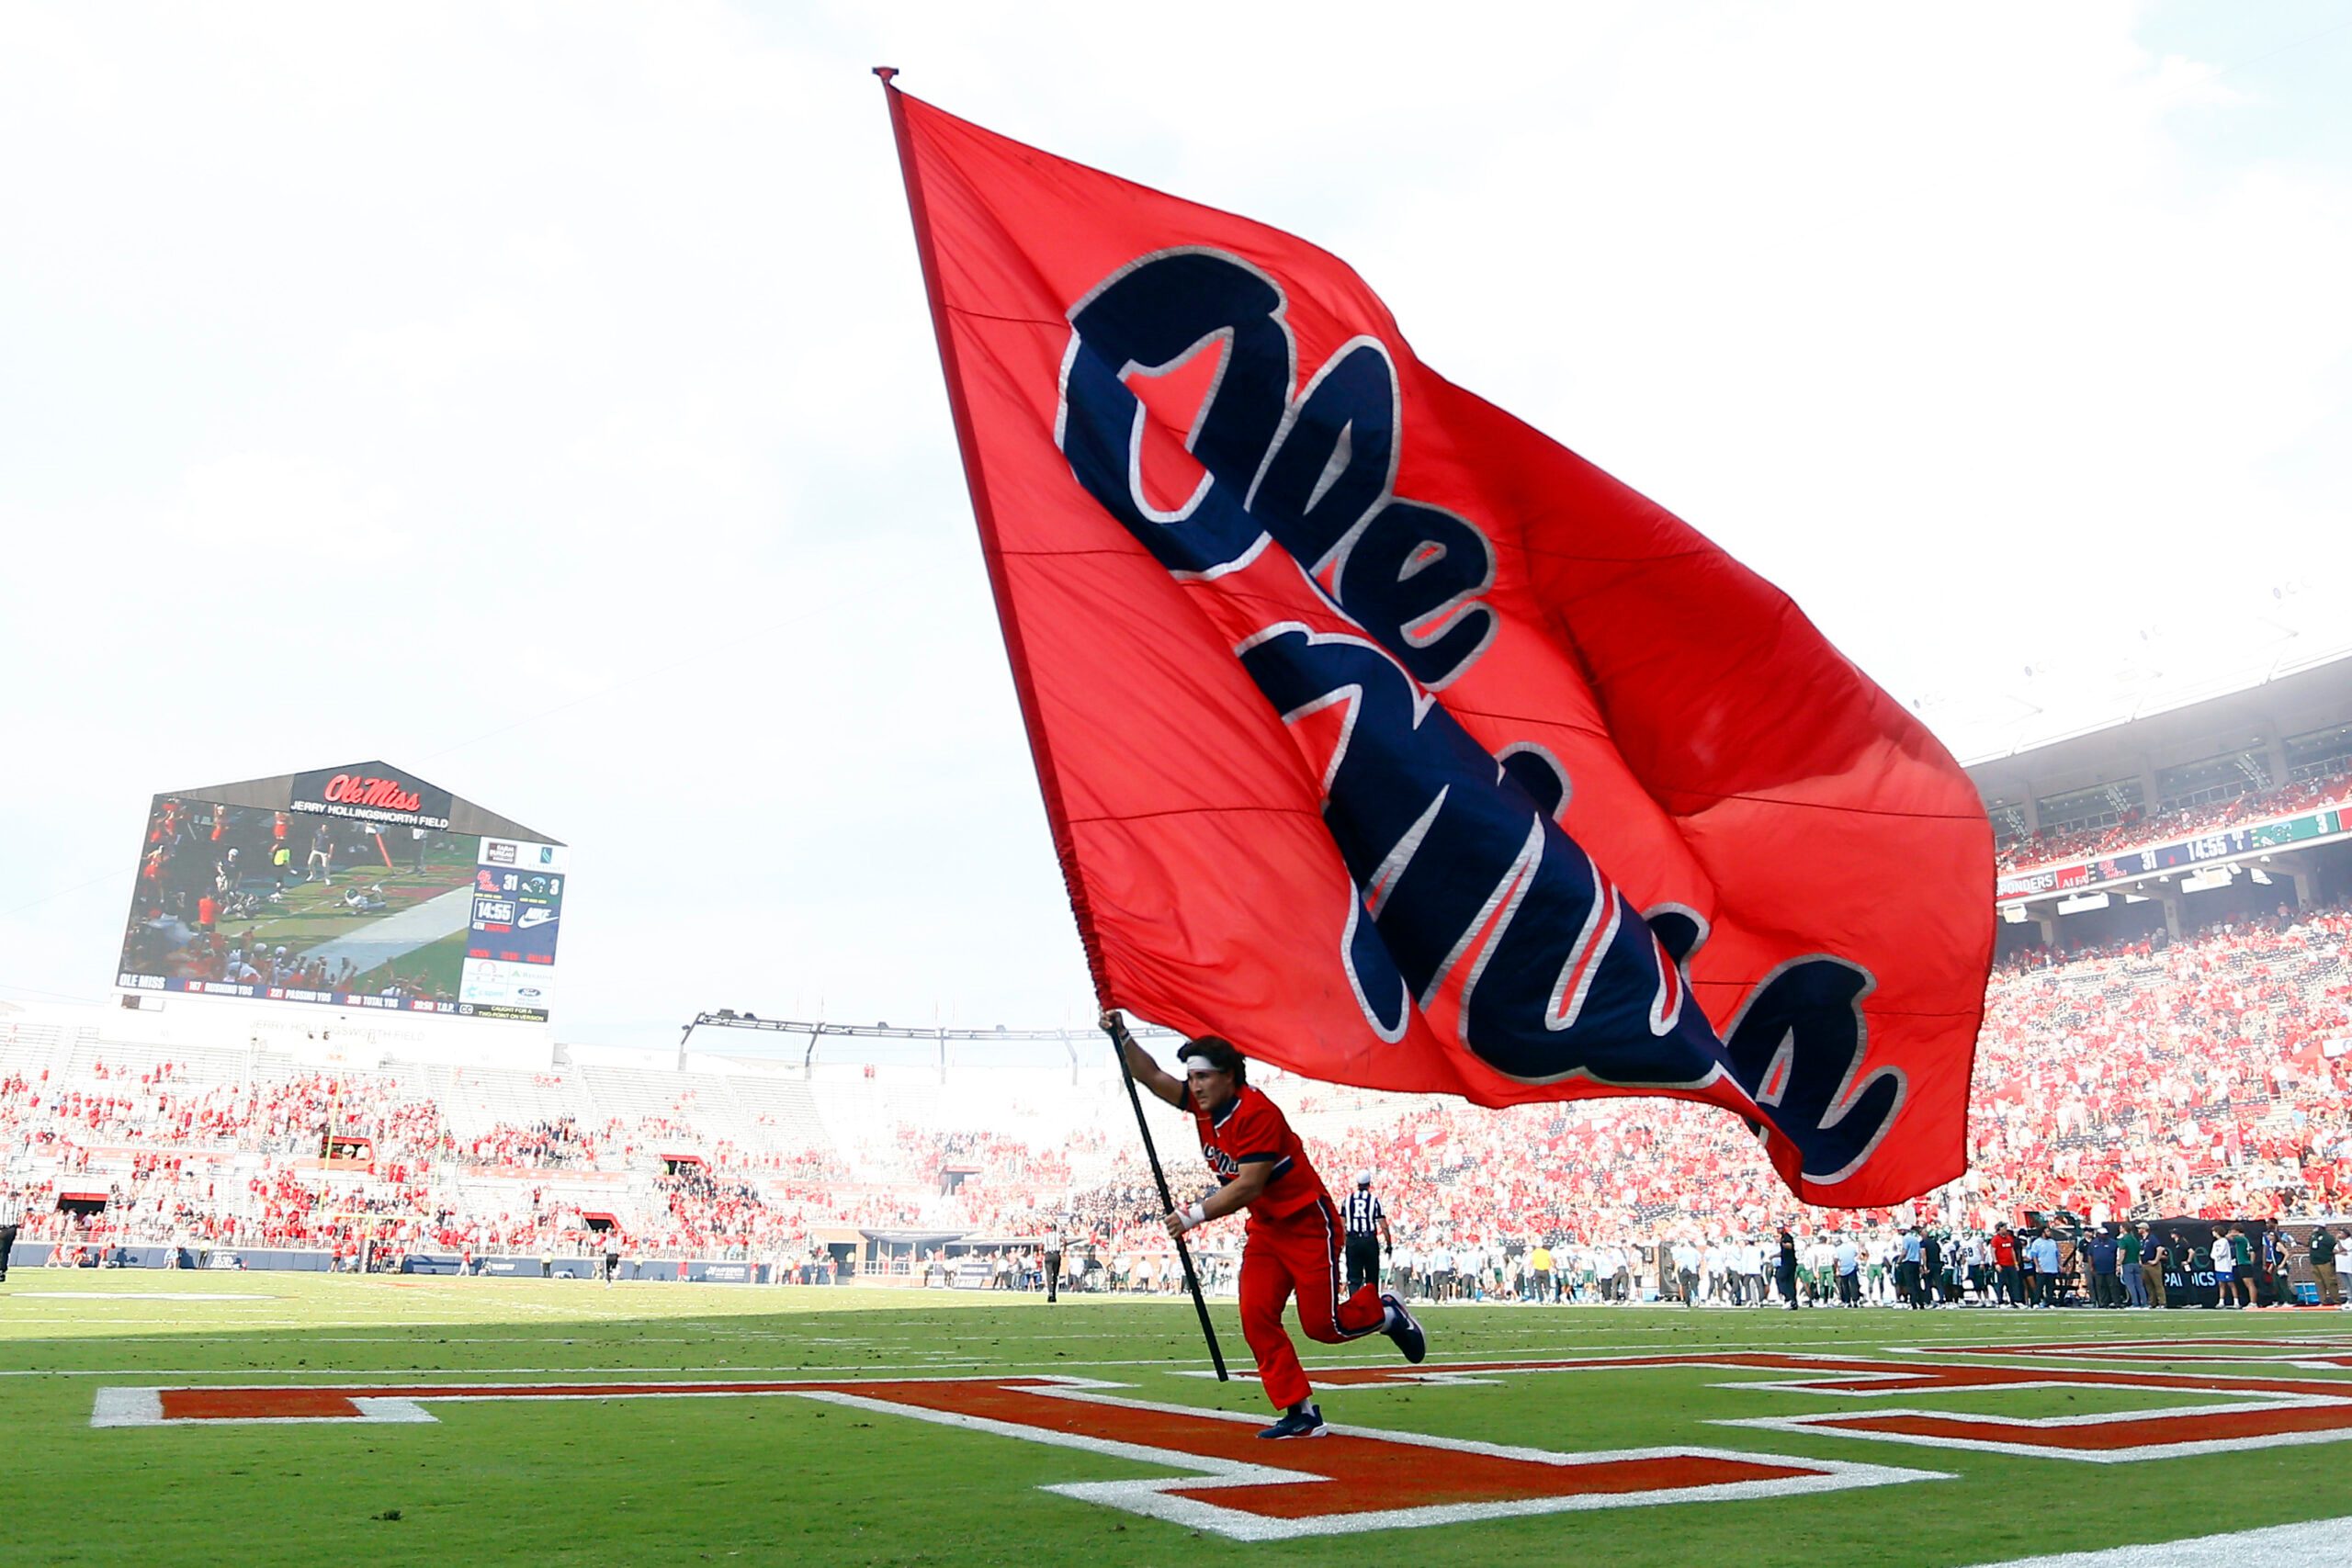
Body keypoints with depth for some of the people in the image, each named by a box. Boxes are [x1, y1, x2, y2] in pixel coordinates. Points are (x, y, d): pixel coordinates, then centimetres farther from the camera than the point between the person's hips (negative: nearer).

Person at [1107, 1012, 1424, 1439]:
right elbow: (1152, 1077, 3)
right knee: (1256, 1317, -5)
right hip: (1264, 1229, 8)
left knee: (1321, 1324, -4)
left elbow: (1249, 1186, -30)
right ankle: (1301, 1414, 2)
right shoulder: (1203, 1104, -1)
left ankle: (1383, 1312, 25)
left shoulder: (1256, 1112, -25)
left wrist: (1197, 1214, -34)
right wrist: (1122, 1037, -10)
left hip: (1307, 1225, -8)